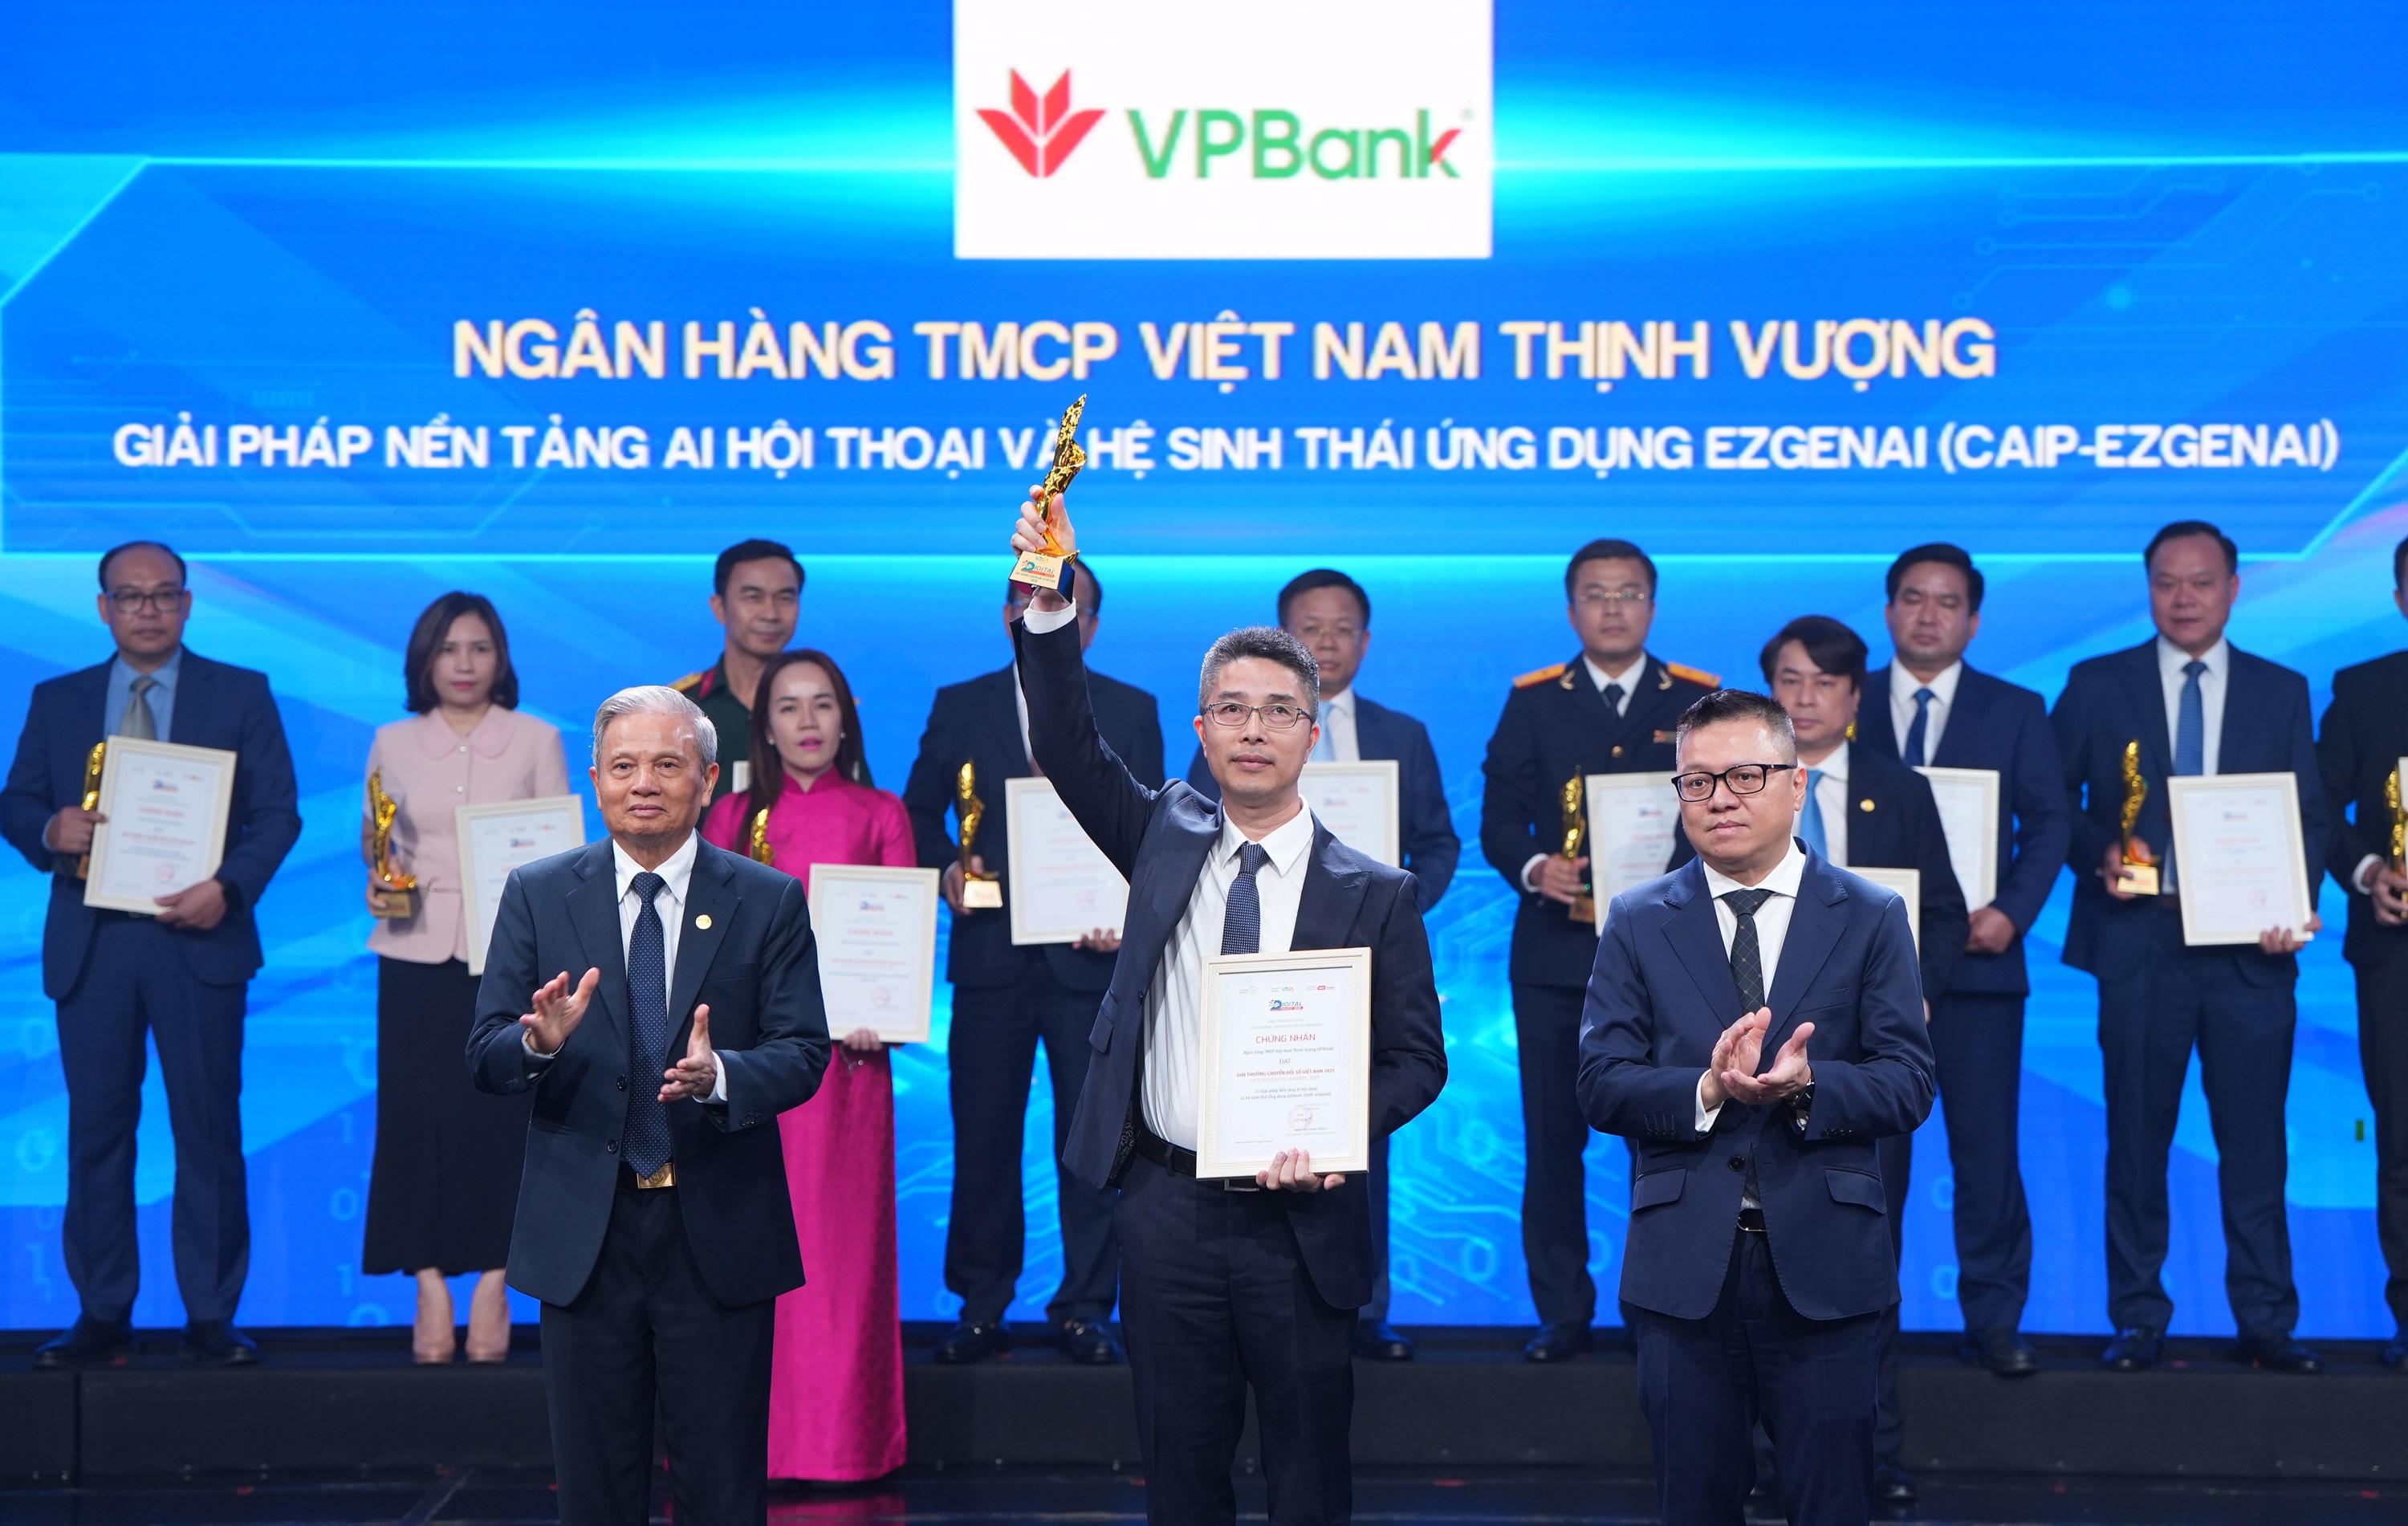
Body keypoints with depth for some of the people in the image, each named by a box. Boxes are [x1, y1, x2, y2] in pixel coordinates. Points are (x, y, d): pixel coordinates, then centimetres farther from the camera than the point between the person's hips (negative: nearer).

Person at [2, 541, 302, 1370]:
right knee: (96, 1131, 5)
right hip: (89, 945, 2)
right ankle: (102, 1315, 12)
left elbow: (277, 812, 0)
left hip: (198, 939, -2)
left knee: (208, 1131, 1)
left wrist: (228, 887, -16)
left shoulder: (241, 694, 5)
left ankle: (212, 1317, 8)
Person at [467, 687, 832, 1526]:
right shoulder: (536, 895, 4)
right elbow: (485, 1058, -1)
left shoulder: (770, 901, 1)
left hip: (719, 1235, -1)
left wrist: (719, 1075, -25)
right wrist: (539, 1043, -24)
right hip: (582, 1235, 1)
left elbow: (802, 1053, -5)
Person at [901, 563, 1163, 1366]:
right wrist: (948, 868, -9)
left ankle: (1085, 1310, 10)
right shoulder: (960, 706, 9)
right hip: (991, 953, 0)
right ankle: (982, 1309, 14)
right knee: (983, 1139, 4)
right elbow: (919, 811, 10)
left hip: (1091, 952, 0)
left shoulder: (1131, 711, 8)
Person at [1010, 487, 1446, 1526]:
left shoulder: (1372, 894, 0)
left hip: (1299, 1213, -2)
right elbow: (1068, 747, -5)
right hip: (1167, 1204, 2)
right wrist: (1049, 607, -19)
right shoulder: (1166, 838, 7)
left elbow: (1416, 1058, 0)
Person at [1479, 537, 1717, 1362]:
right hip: (1556, 950, 1)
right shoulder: (1533, 702, 8)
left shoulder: (1700, 701, 7)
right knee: (1553, 1137, 2)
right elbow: (1498, 820, 3)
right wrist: (1534, 868, -17)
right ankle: (1561, 1312, 12)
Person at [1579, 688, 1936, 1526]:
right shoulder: (1637, 922, 6)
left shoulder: (1871, 917, 4)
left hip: (1823, 1268, -1)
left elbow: (1909, 1083, -3)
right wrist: (1707, 1091, -20)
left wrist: (1807, 1087, -22)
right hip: (1683, 1267, 1)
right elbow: (1601, 1084, -2)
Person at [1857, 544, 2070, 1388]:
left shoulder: (2017, 711, 8)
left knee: (1987, 1145, 0)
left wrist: (2013, 910, -11)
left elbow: (2048, 822, 3)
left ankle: (1994, 1319, 8)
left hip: (1976, 958, 0)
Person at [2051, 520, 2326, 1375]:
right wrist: (2098, 853, -12)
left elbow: (2310, 816, 8)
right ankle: (2139, 1318, 13)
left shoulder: (2282, 692, 10)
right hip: (2140, 943, -1)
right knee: (2137, 1141, 4)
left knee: (2256, 1144, 2)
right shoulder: (2097, 685, 6)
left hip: (2251, 948, 1)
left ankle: (2265, 1321, 10)